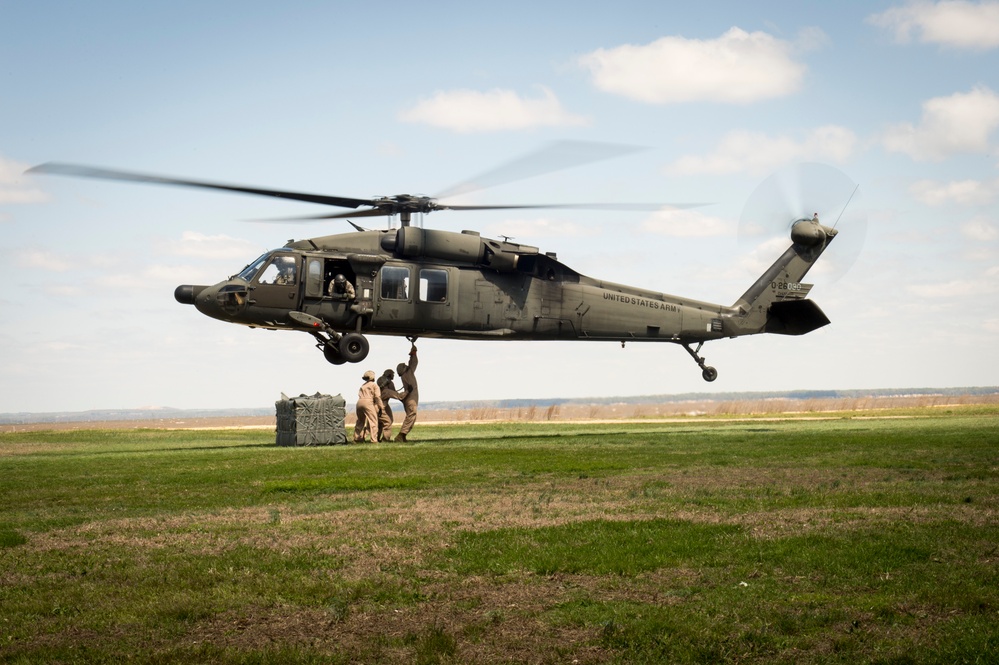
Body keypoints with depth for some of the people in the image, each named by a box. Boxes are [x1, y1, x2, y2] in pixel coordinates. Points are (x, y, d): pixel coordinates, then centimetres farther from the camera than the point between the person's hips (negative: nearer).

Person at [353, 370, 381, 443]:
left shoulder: (362, 385, 26)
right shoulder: (374, 385, 9)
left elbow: (360, 395, 16)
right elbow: (377, 397, 0)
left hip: (359, 402, 6)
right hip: (368, 402, -6)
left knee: (360, 421, 19)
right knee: (373, 421, -6)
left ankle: (357, 439, 24)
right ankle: (374, 439, -16)